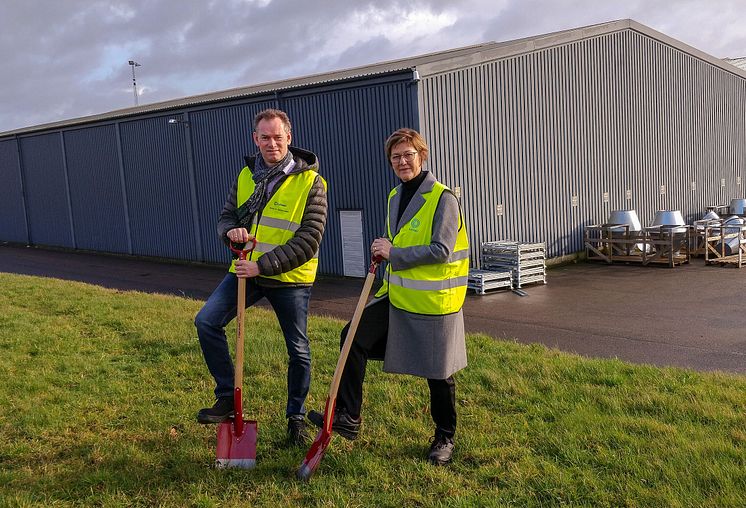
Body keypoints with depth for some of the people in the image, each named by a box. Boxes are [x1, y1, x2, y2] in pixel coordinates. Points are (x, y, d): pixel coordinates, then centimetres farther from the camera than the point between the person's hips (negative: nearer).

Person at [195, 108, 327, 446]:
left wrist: (263, 265, -23)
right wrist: (231, 231, -12)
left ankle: (296, 418, 29)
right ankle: (227, 398, 7)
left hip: (290, 278, -4)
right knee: (206, 321, -10)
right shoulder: (246, 175, 5)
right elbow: (226, 216, 13)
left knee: (298, 351, 7)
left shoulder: (310, 182, -11)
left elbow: (309, 240, -17)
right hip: (247, 270, 4)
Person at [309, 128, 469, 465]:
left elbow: (441, 250, -22)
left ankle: (444, 438, 30)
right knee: (354, 335, 1)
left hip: (434, 303, -7)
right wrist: (384, 289, 16)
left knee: (438, 374, 6)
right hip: (398, 298, 7)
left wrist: (393, 254, -18)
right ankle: (348, 417, 14)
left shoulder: (442, 198, -14)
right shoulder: (395, 197, 10)